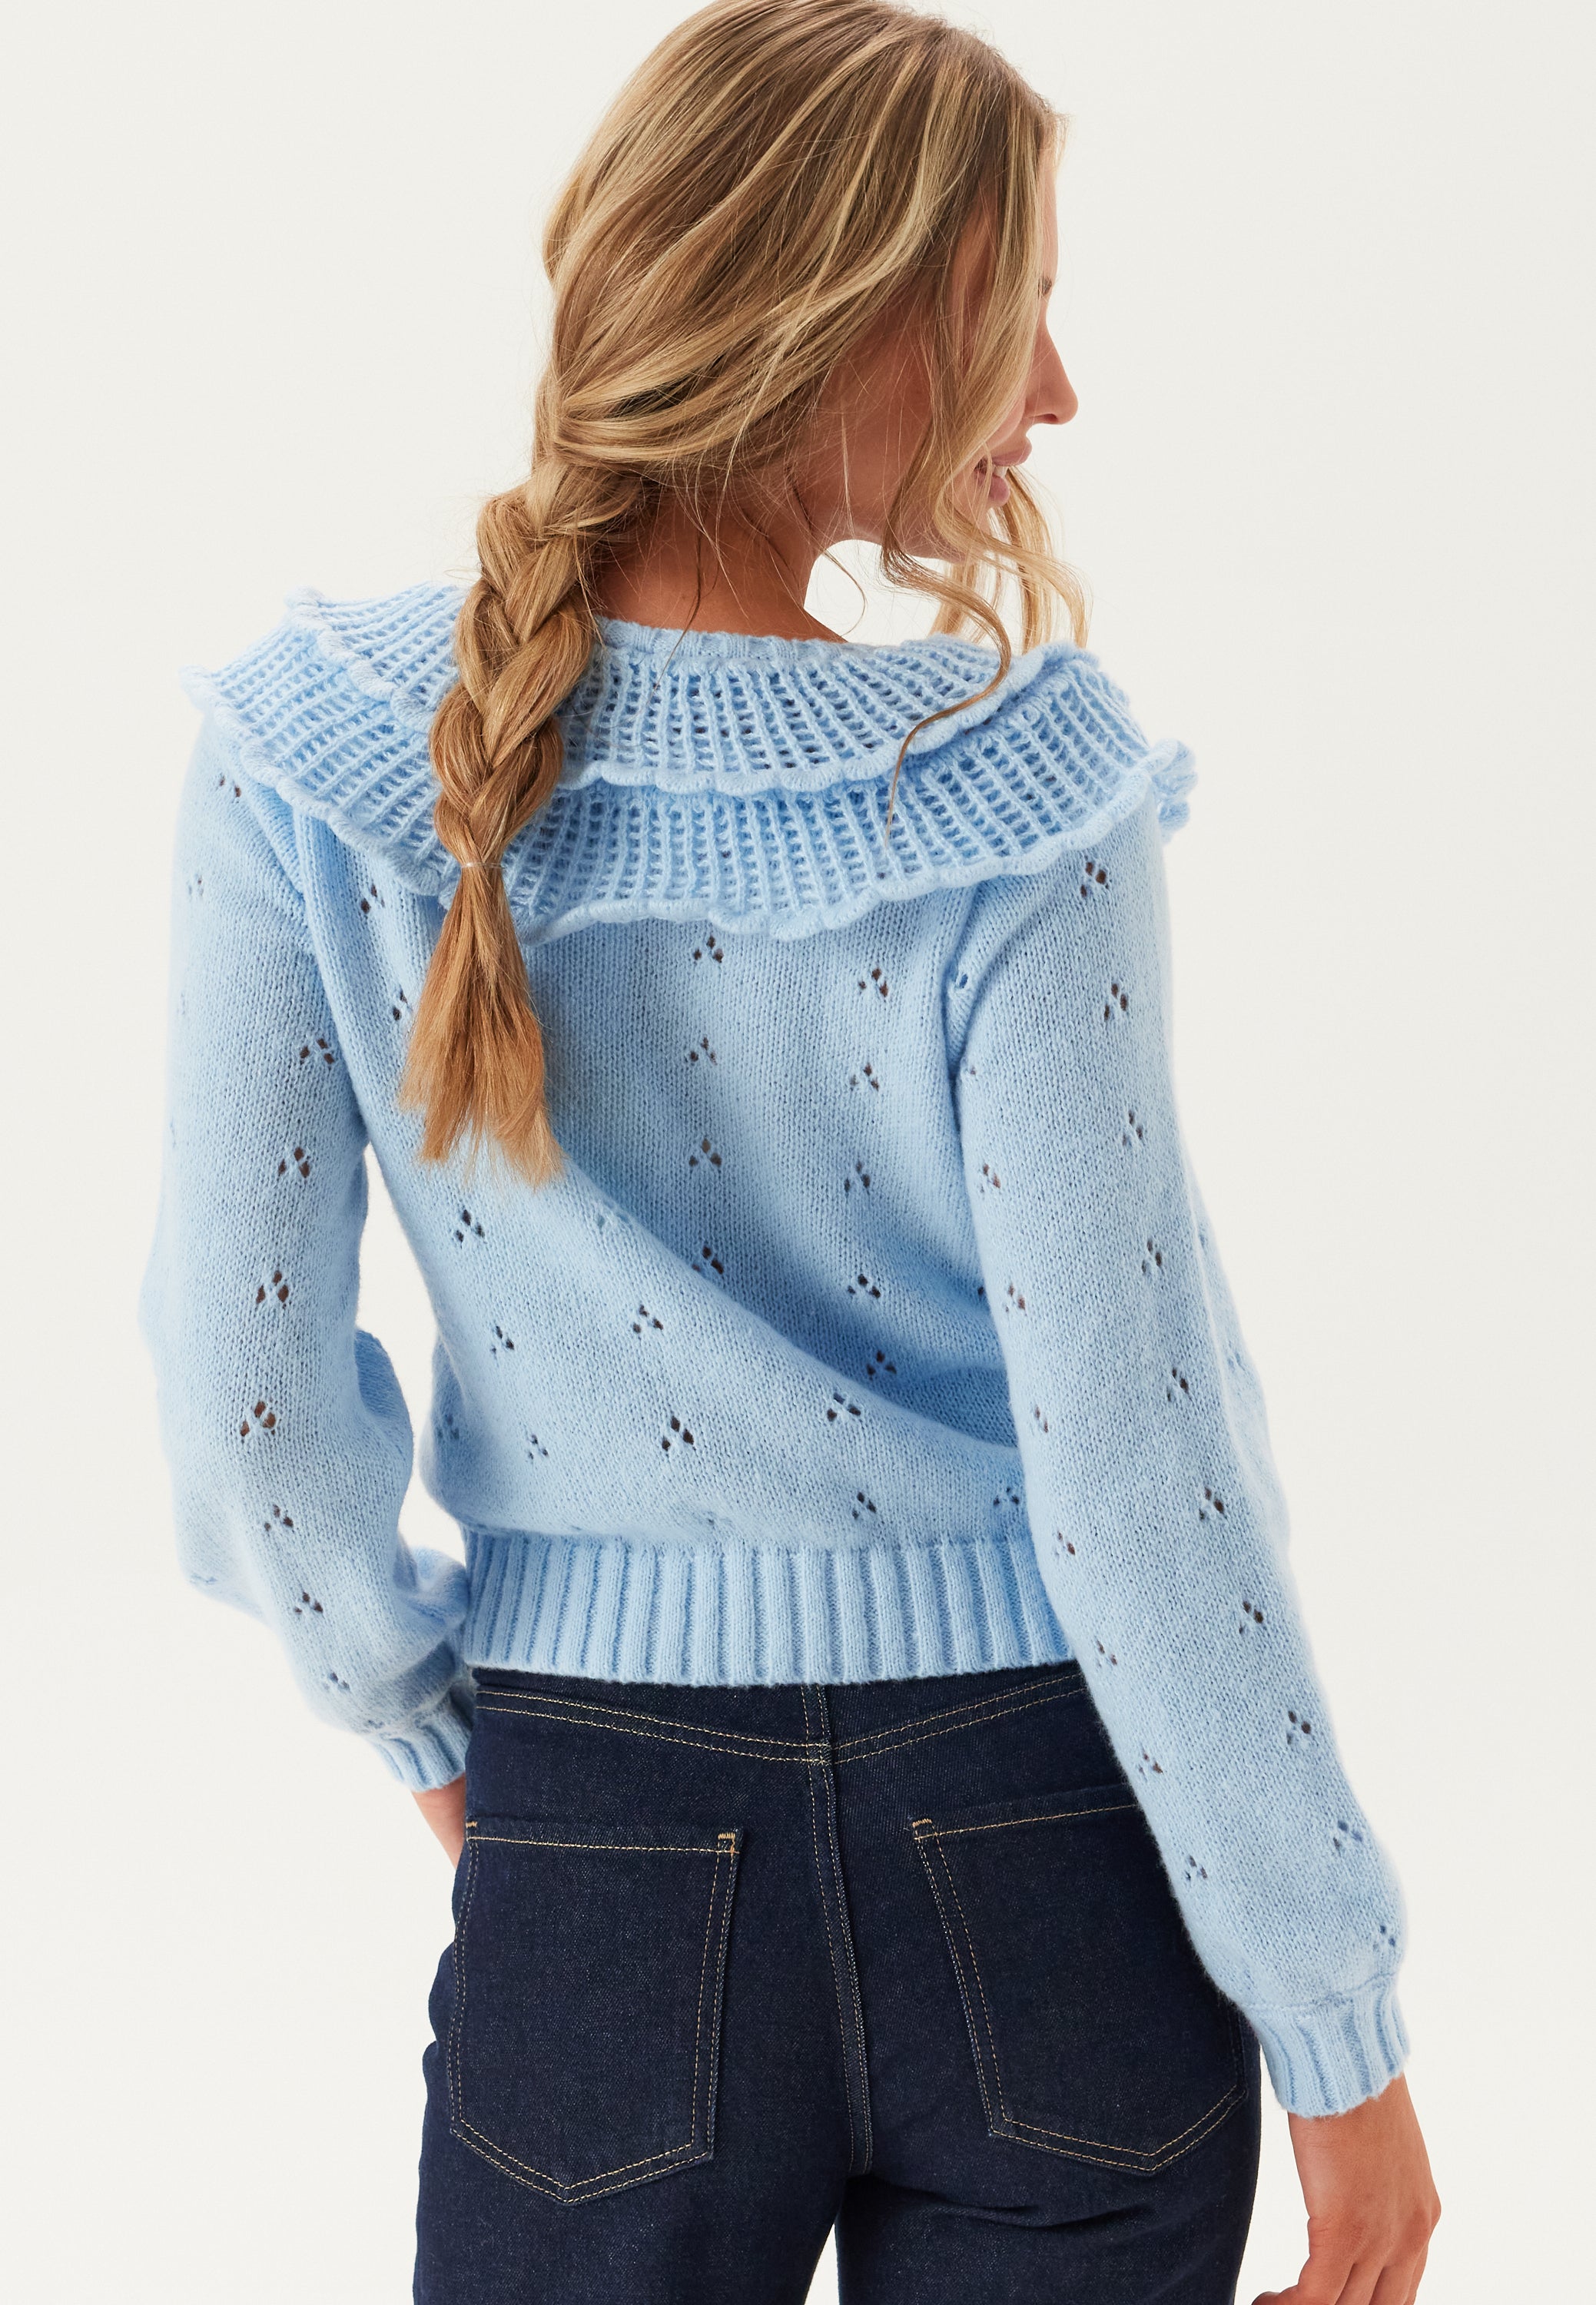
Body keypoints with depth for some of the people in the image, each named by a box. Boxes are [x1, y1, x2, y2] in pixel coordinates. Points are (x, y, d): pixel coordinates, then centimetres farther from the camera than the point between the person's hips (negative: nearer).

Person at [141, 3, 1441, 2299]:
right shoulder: (1014, 809, -17)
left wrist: (418, 1712, 11)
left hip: (602, 1863, 1)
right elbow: (1142, 1484, -16)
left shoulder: (312, 766, -10)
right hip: (1054, 1880, -1)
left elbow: (242, 1387, -8)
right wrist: (1343, 2025, -4)